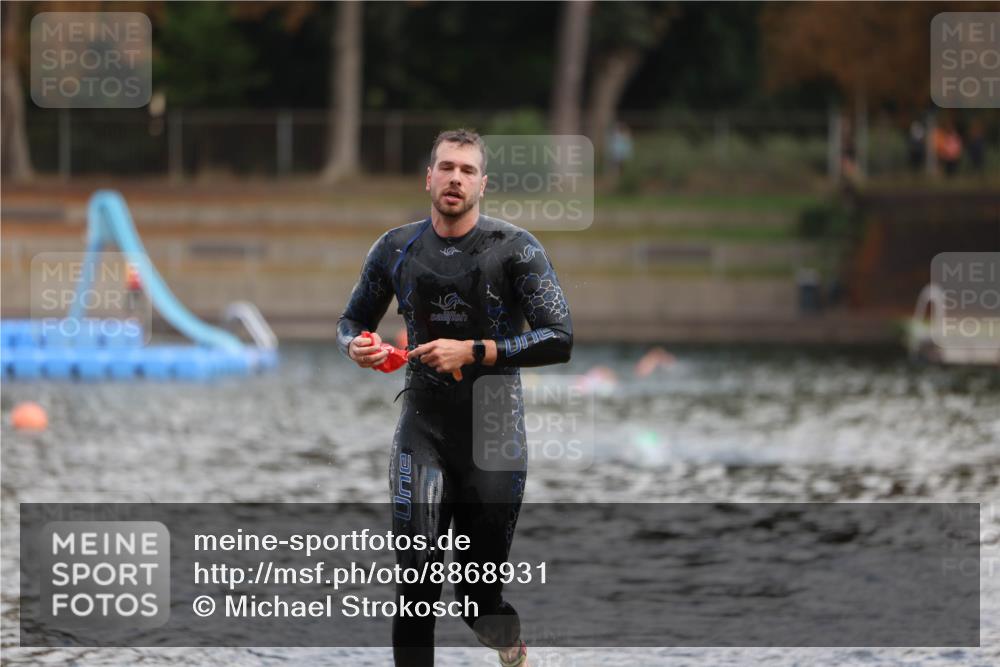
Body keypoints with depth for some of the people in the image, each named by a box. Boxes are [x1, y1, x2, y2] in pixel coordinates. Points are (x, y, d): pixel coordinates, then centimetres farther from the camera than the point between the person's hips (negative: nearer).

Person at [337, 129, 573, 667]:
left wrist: (474, 352, -20)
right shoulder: (396, 249, 4)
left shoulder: (514, 248, -6)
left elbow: (559, 340, -12)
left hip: (494, 434, -2)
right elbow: (351, 321, 18)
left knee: (479, 596, 6)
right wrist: (356, 347, -7)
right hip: (423, 426, 2)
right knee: (416, 574, -16)